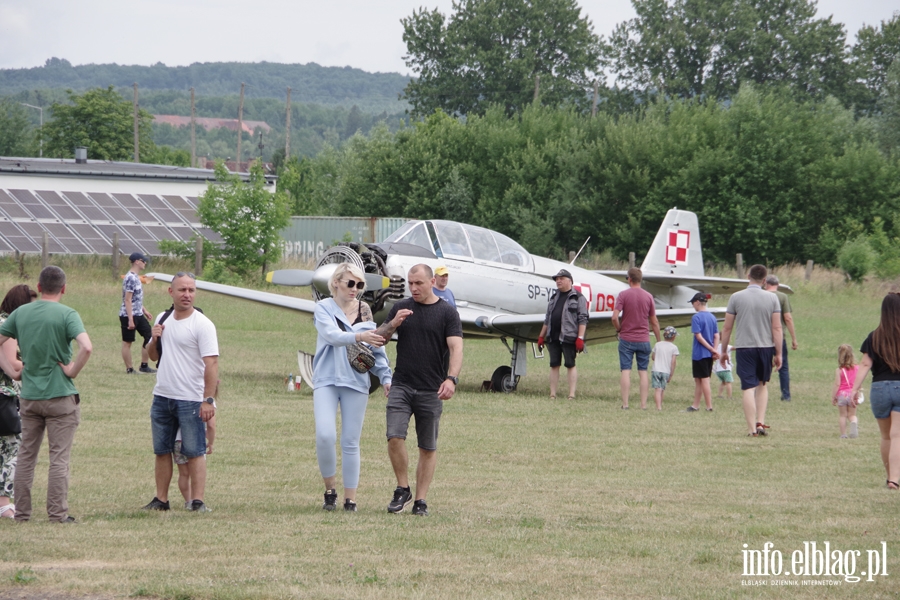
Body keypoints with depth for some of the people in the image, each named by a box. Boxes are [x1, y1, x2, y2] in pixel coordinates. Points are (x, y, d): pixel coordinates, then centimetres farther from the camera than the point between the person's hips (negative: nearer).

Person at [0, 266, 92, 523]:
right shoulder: (67, 314, -11)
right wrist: (73, 370, -11)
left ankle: (21, 512, 16)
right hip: (60, 396, -4)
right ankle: (58, 513, 2)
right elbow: (87, 347, -24)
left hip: (28, 396, 4)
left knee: (26, 456, 12)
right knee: (59, 458, 2)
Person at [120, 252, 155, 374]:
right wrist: (130, 319, -23)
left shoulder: (136, 277, 12)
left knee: (149, 335, 10)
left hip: (138, 314, 10)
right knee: (127, 342, 1)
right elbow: (127, 300, -21)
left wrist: (144, 310, 25)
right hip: (128, 315, -10)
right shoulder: (130, 278, -19)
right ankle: (129, 369, 7)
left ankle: (144, 366, 17)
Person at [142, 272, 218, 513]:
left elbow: (211, 364, -16)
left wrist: (208, 400, -23)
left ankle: (198, 501, -3)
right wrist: (154, 340, -2)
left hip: (191, 400, -6)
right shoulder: (162, 319, 10)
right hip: (162, 397, 7)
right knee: (162, 451, 11)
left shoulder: (202, 324, -10)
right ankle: (161, 499, 18)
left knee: (194, 452, -4)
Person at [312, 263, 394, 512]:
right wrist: (359, 336, -35)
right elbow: (332, 335, -19)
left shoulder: (364, 310, 9)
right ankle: (330, 489, 2)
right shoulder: (324, 308, 0)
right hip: (327, 380, -2)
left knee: (350, 442, 2)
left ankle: (350, 498, 6)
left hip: (356, 382, 3)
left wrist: (385, 377, 6)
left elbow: (376, 346, 15)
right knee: (325, 435, -17)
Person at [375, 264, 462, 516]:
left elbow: (456, 347, -10)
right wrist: (393, 324, -9)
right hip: (401, 385, 2)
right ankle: (402, 490, 4)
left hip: (431, 390, -2)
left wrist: (451, 378, -27)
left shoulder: (447, 313, 0)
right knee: (394, 436, -13)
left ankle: (420, 500, 10)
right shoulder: (401, 308, 9)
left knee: (428, 448, 3)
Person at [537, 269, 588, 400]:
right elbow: (547, 319, 22)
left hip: (569, 338, -6)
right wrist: (541, 336, 17)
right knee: (554, 365, 5)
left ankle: (572, 395, -2)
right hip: (553, 338, 6)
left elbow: (583, 319, -7)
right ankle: (552, 395, 7)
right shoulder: (554, 297, 18)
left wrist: (580, 338, -15)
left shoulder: (578, 297, -1)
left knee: (570, 365, -4)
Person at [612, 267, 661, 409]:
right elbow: (654, 322, 6)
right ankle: (644, 404, 4)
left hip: (626, 339, -2)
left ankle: (625, 404, -4)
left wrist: (619, 329, 3)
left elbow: (614, 317, -16)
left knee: (626, 371, -1)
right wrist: (659, 341, 13)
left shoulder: (624, 295, -6)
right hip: (644, 339, 2)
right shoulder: (648, 296, 3)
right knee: (643, 371, 6)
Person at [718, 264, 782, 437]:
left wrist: (723, 351, 10)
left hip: (744, 347, -2)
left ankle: (752, 428, -4)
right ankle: (760, 422, 10)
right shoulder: (771, 298, 0)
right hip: (766, 346, 2)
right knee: (762, 384, 19)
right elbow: (777, 328, -3)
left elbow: (727, 328, 0)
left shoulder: (736, 297, -2)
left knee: (748, 387, -1)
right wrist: (778, 354, 2)